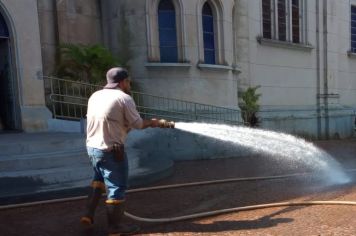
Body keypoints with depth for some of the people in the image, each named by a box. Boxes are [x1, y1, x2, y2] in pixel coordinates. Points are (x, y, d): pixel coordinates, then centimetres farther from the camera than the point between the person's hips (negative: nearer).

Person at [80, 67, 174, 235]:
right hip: (111, 151, -8)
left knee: (100, 178, 30)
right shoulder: (124, 98, -13)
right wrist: (155, 123, 7)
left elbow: (103, 121, 12)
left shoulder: (95, 96, 8)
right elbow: (138, 124, -11)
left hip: (92, 147, 8)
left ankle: (88, 215, 32)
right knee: (117, 187, 7)